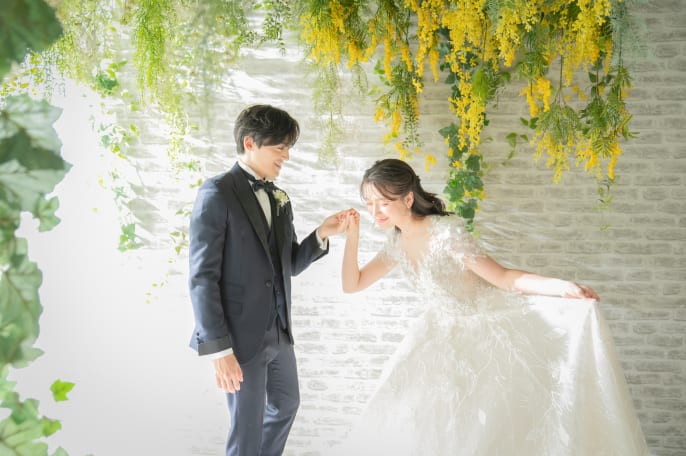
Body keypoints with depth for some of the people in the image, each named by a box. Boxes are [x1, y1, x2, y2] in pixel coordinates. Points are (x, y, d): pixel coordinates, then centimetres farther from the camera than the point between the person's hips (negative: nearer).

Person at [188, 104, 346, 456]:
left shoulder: (279, 200, 9)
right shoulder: (217, 193, -14)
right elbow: (202, 276, -18)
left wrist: (321, 235, -5)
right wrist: (218, 348, -21)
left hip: (278, 331, 8)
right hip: (240, 336, -8)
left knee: (286, 404, 24)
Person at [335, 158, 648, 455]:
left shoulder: (445, 232, -24)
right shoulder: (396, 243, -2)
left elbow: (503, 278, -24)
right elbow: (352, 284, 5)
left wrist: (563, 287, -36)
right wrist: (352, 236, -8)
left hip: (487, 331, -7)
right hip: (446, 338, 7)